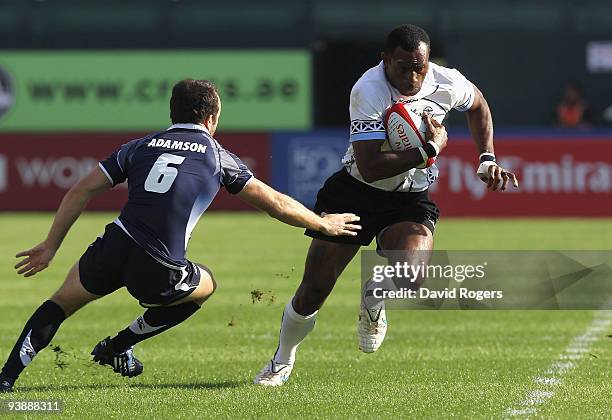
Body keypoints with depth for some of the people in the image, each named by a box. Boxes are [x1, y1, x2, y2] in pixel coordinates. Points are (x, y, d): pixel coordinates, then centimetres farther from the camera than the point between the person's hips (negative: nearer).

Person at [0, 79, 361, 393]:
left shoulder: (141, 146, 18)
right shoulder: (218, 156, 13)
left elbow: (81, 192, 14)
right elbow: (276, 204, 17)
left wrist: (50, 247, 20)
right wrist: (323, 224, 32)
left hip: (112, 250, 2)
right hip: (158, 274, -2)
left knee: (62, 302, 27)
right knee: (205, 286, 31)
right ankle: (118, 346, 29)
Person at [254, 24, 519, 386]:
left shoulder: (447, 83, -12)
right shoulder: (368, 91, -26)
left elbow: (478, 105, 16)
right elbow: (369, 167, -34)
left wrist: (488, 160, 9)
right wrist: (430, 149, -29)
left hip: (411, 200, 2)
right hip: (355, 192, -2)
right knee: (313, 291, 0)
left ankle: (373, 305, 9)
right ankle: (282, 363, 29)